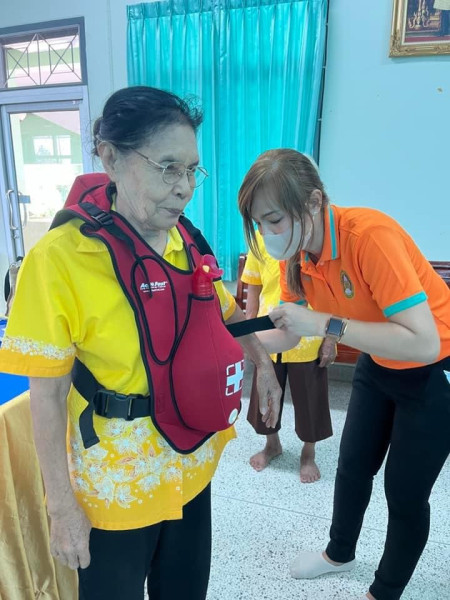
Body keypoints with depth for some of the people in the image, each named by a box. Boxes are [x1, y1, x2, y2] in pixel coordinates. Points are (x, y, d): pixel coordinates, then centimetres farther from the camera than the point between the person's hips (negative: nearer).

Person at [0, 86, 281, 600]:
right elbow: (46, 397, -16)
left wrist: (262, 363, 1)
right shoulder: (60, 258, -21)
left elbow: (226, 314, 13)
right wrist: (61, 506, -11)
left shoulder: (186, 241, -5)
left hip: (193, 467, 5)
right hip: (116, 487, -5)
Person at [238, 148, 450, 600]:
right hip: (378, 364, 7)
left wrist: (323, 323, -40)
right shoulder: (296, 253, -11)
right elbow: (289, 334, -4)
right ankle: (339, 554, 46)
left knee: (405, 492, 6)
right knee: (353, 466, 19)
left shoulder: (370, 235, -34)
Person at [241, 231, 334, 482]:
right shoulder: (260, 237, -1)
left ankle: (309, 453, 39)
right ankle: (272, 444, 45)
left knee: (309, 399, 13)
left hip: (308, 338, -3)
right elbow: (254, 288, 6)